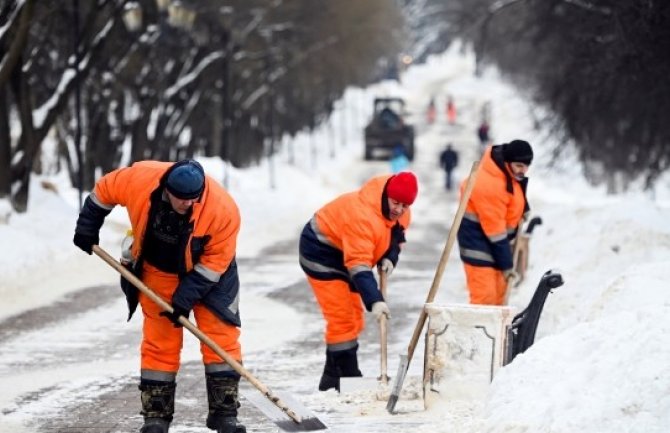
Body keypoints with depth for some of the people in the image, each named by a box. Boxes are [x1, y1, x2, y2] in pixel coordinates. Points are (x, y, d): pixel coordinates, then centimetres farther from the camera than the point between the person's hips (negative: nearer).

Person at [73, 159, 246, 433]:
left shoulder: (224, 210, -32)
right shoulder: (140, 179, -28)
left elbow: (215, 260, -22)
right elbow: (104, 190, -7)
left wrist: (186, 296, -25)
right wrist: (87, 227, -2)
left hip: (208, 273, -1)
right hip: (158, 272, 1)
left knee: (222, 337, -7)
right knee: (160, 342, 1)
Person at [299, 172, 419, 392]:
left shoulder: (400, 210, -9)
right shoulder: (362, 215, -36)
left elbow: (395, 235, 8)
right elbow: (359, 265, -41)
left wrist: (389, 258, -14)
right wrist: (375, 300, -49)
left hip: (345, 253, 10)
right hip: (321, 251, -10)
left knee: (353, 319, 12)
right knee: (341, 319, -15)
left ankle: (333, 379, 19)